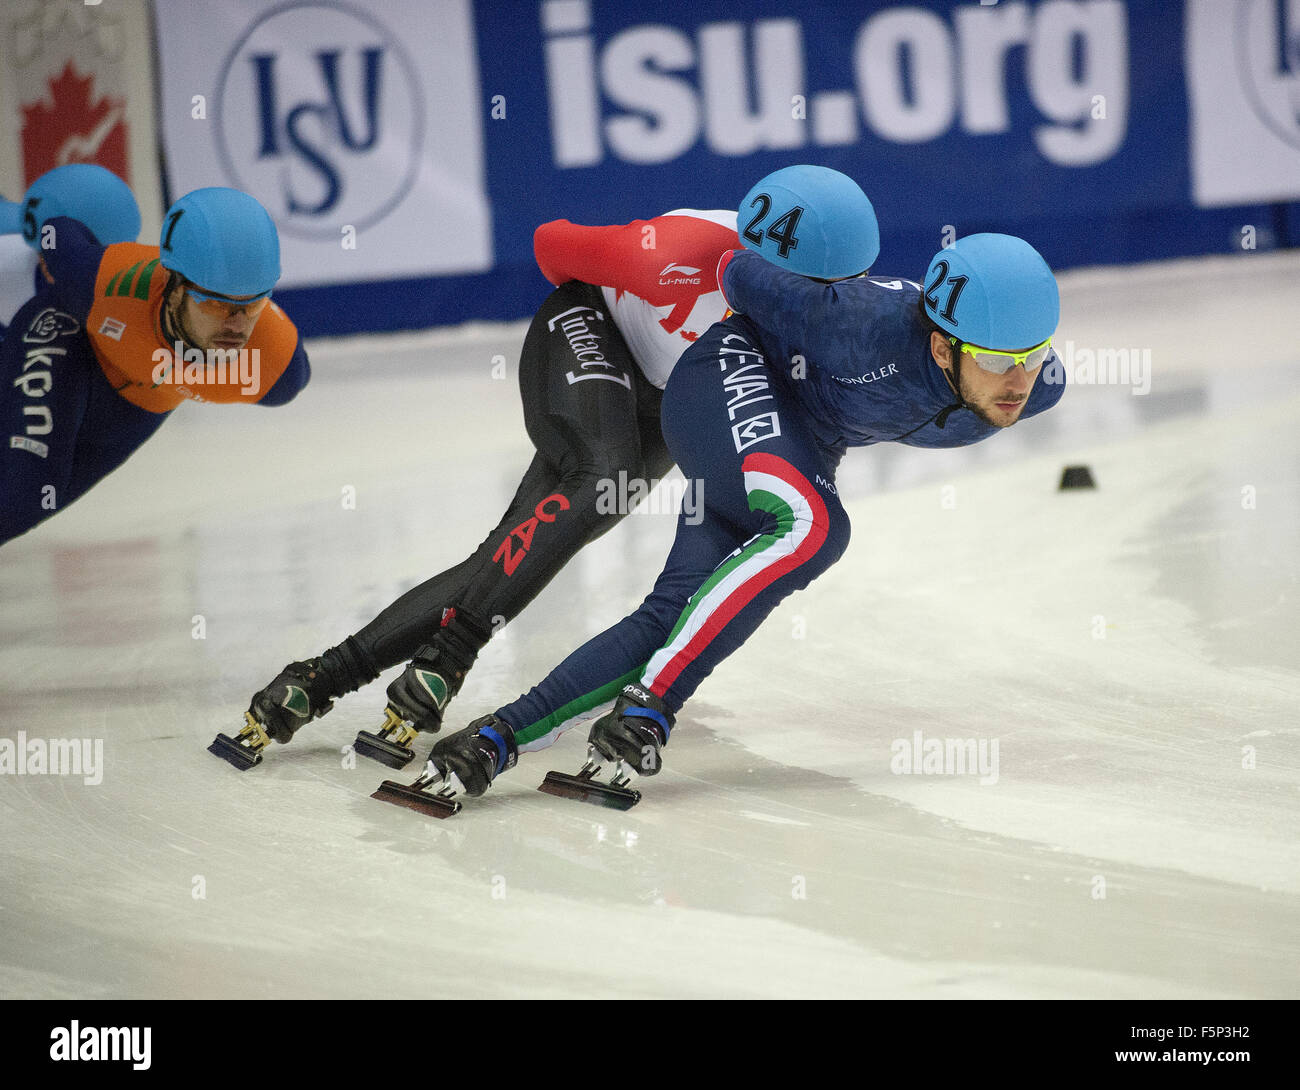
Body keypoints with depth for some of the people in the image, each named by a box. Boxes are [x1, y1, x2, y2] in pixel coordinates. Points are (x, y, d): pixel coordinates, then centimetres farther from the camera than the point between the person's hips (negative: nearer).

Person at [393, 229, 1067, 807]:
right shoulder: (878, 331, -35)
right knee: (812, 525, -35)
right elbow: (743, 277, -20)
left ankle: (493, 741, -9)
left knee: (676, 621, -9)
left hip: (803, 453, 7)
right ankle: (644, 714, -29)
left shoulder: (1039, 389, -16)